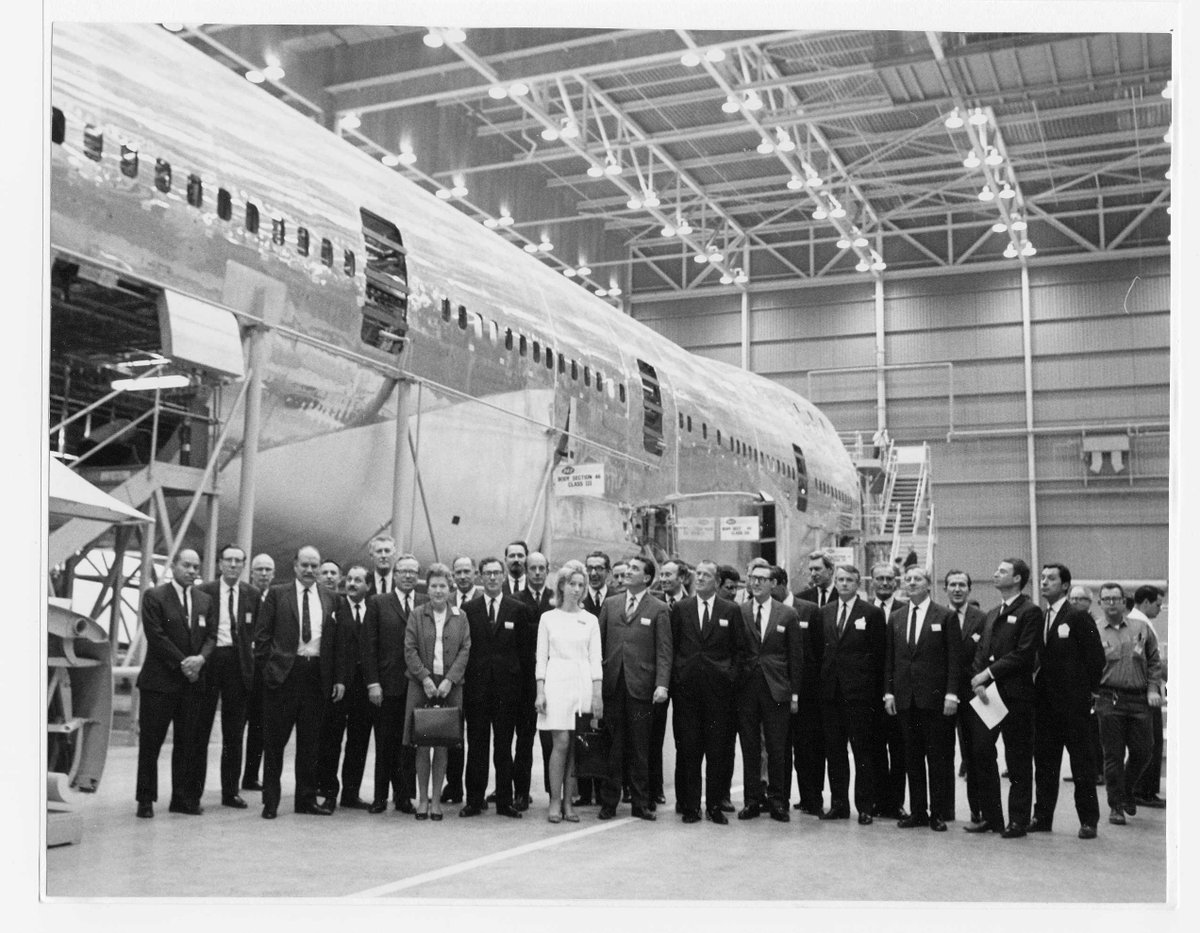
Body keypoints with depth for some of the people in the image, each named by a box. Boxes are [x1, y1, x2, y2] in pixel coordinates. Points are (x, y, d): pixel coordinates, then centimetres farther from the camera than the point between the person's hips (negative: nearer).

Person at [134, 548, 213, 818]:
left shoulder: (205, 600, 13)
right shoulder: (154, 596, -3)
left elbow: (210, 636, 10)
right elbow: (156, 636, -10)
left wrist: (201, 658, -10)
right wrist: (182, 662, -14)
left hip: (192, 681, 5)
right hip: (159, 680, -5)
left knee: (187, 742, 7)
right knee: (150, 741, 0)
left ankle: (184, 798, 14)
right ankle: (145, 799, 9)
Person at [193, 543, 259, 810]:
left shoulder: (252, 595, 7)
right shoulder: (203, 591, 1)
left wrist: (251, 654, -3)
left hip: (238, 664, 2)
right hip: (208, 660, -2)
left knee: (234, 732, 8)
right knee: (200, 729, 3)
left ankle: (230, 791, 16)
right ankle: (194, 790, 11)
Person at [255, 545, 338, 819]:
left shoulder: (329, 598, 11)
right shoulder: (277, 594, 3)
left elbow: (332, 640, 11)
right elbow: (262, 635, 2)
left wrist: (331, 677, 4)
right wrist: (272, 662, -5)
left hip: (316, 673, 3)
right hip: (283, 673, -3)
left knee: (310, 741, 8)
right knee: (274, 740, 3)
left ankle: (307, 798, 16)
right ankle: (270, 800, 10)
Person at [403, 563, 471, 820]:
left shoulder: (459, 617, 8)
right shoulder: (417, 615, 5)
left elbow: (465, 650, 2)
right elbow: (410, 649, -1)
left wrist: (450, 679, -10)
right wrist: (425, 677, -12)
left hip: (449, 686, 1)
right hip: (421, 684, -1)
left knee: (442, 745, 2)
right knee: (422, 745, 1)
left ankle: (436, 799, 10)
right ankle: (422, 798, 10)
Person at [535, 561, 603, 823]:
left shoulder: (590, 620, 10)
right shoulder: (548, 618, 6)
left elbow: (596, 659, 7)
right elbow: (541, 658, 6)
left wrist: (598, 694, 0)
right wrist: (540, 692, -2)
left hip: (583, 684, 2)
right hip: (556, 683, -2)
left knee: (574, 745, 1)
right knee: (561, 742, -10)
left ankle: (567, 801, 9)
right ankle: (555, 801, 0)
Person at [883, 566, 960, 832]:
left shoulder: (946, 616, -1)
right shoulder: (896, 618, 12)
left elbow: (955, 658, -4)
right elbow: (890, 658, 13)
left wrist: (951, 693, -11)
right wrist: (889, 692, 5)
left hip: (935, 698, -4)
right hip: (905, 698, 4)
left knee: (938, 758, 0)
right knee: (912, 758, 8)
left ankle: (939, 813, 8)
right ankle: (917, 811, 14)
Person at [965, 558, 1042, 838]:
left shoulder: (1029, 612, -5)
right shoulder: (992, 614, 20)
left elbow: (1023, 654, -13)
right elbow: (980, 653, 15)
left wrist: (989, 673, -13)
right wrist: (979, 682, -2)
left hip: (1015, 696, -7)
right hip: (987, 694, 7)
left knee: (1018, 760, 1)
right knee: (981, 752, 5)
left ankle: (1018, 820, 9)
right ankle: (991, 817, 15)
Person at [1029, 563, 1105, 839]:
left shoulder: (1078, 618, -7)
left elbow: (1096, 658, -8)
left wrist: (1086, 690, -5)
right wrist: (1037, 686, 4)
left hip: (1073, 703, -6)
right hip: (1045, 702, 6)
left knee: (1082, 763, 2)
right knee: (1044, 762, 9)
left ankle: (1088, 820, 8)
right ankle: (1042, 817, 16)